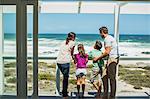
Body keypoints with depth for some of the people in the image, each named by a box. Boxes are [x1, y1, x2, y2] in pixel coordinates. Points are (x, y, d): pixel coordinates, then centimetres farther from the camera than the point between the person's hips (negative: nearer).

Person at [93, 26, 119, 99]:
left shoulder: (107, 39, -11)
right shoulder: (110, 37, 20)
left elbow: (107, 52, -17)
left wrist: (98, 58, -7)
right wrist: (99, 58, 21)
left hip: (112, 58, -10)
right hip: (112, 58, 10)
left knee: (112, 78, -7)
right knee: (105, 77, 12)